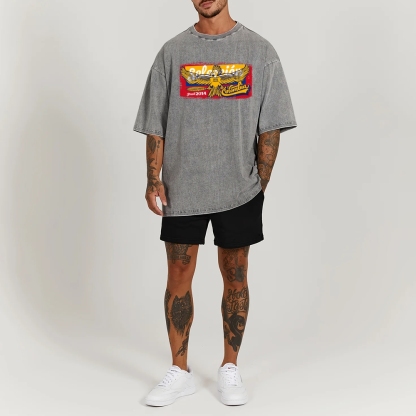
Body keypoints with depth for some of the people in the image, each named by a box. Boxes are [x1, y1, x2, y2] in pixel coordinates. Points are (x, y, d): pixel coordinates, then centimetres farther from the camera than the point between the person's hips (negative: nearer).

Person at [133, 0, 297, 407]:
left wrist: (260, 185, -2)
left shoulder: (260, 51, 1)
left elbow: (270, 128, 1)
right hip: (182, 189, 1)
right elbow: (155, 125, 4)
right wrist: (154, 179, -5)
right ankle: (179, 371, 20)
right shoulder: (173, 52, 5)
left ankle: (230, 369, 24)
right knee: (178, 278, 5)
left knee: (235, 278, 8)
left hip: (239, 190, -1)